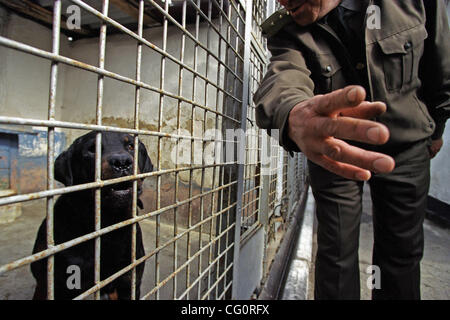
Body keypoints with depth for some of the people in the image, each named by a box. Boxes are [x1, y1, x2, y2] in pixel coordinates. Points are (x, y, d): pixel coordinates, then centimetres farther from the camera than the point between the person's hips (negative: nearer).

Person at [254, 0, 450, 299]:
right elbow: (283, 77, -33)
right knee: (336, 253, 4)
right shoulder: (289, 32, -12)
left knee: (401, 251, 10)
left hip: (407, 149, 1)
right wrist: (293, 116, -57)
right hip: (334, 153, 0)